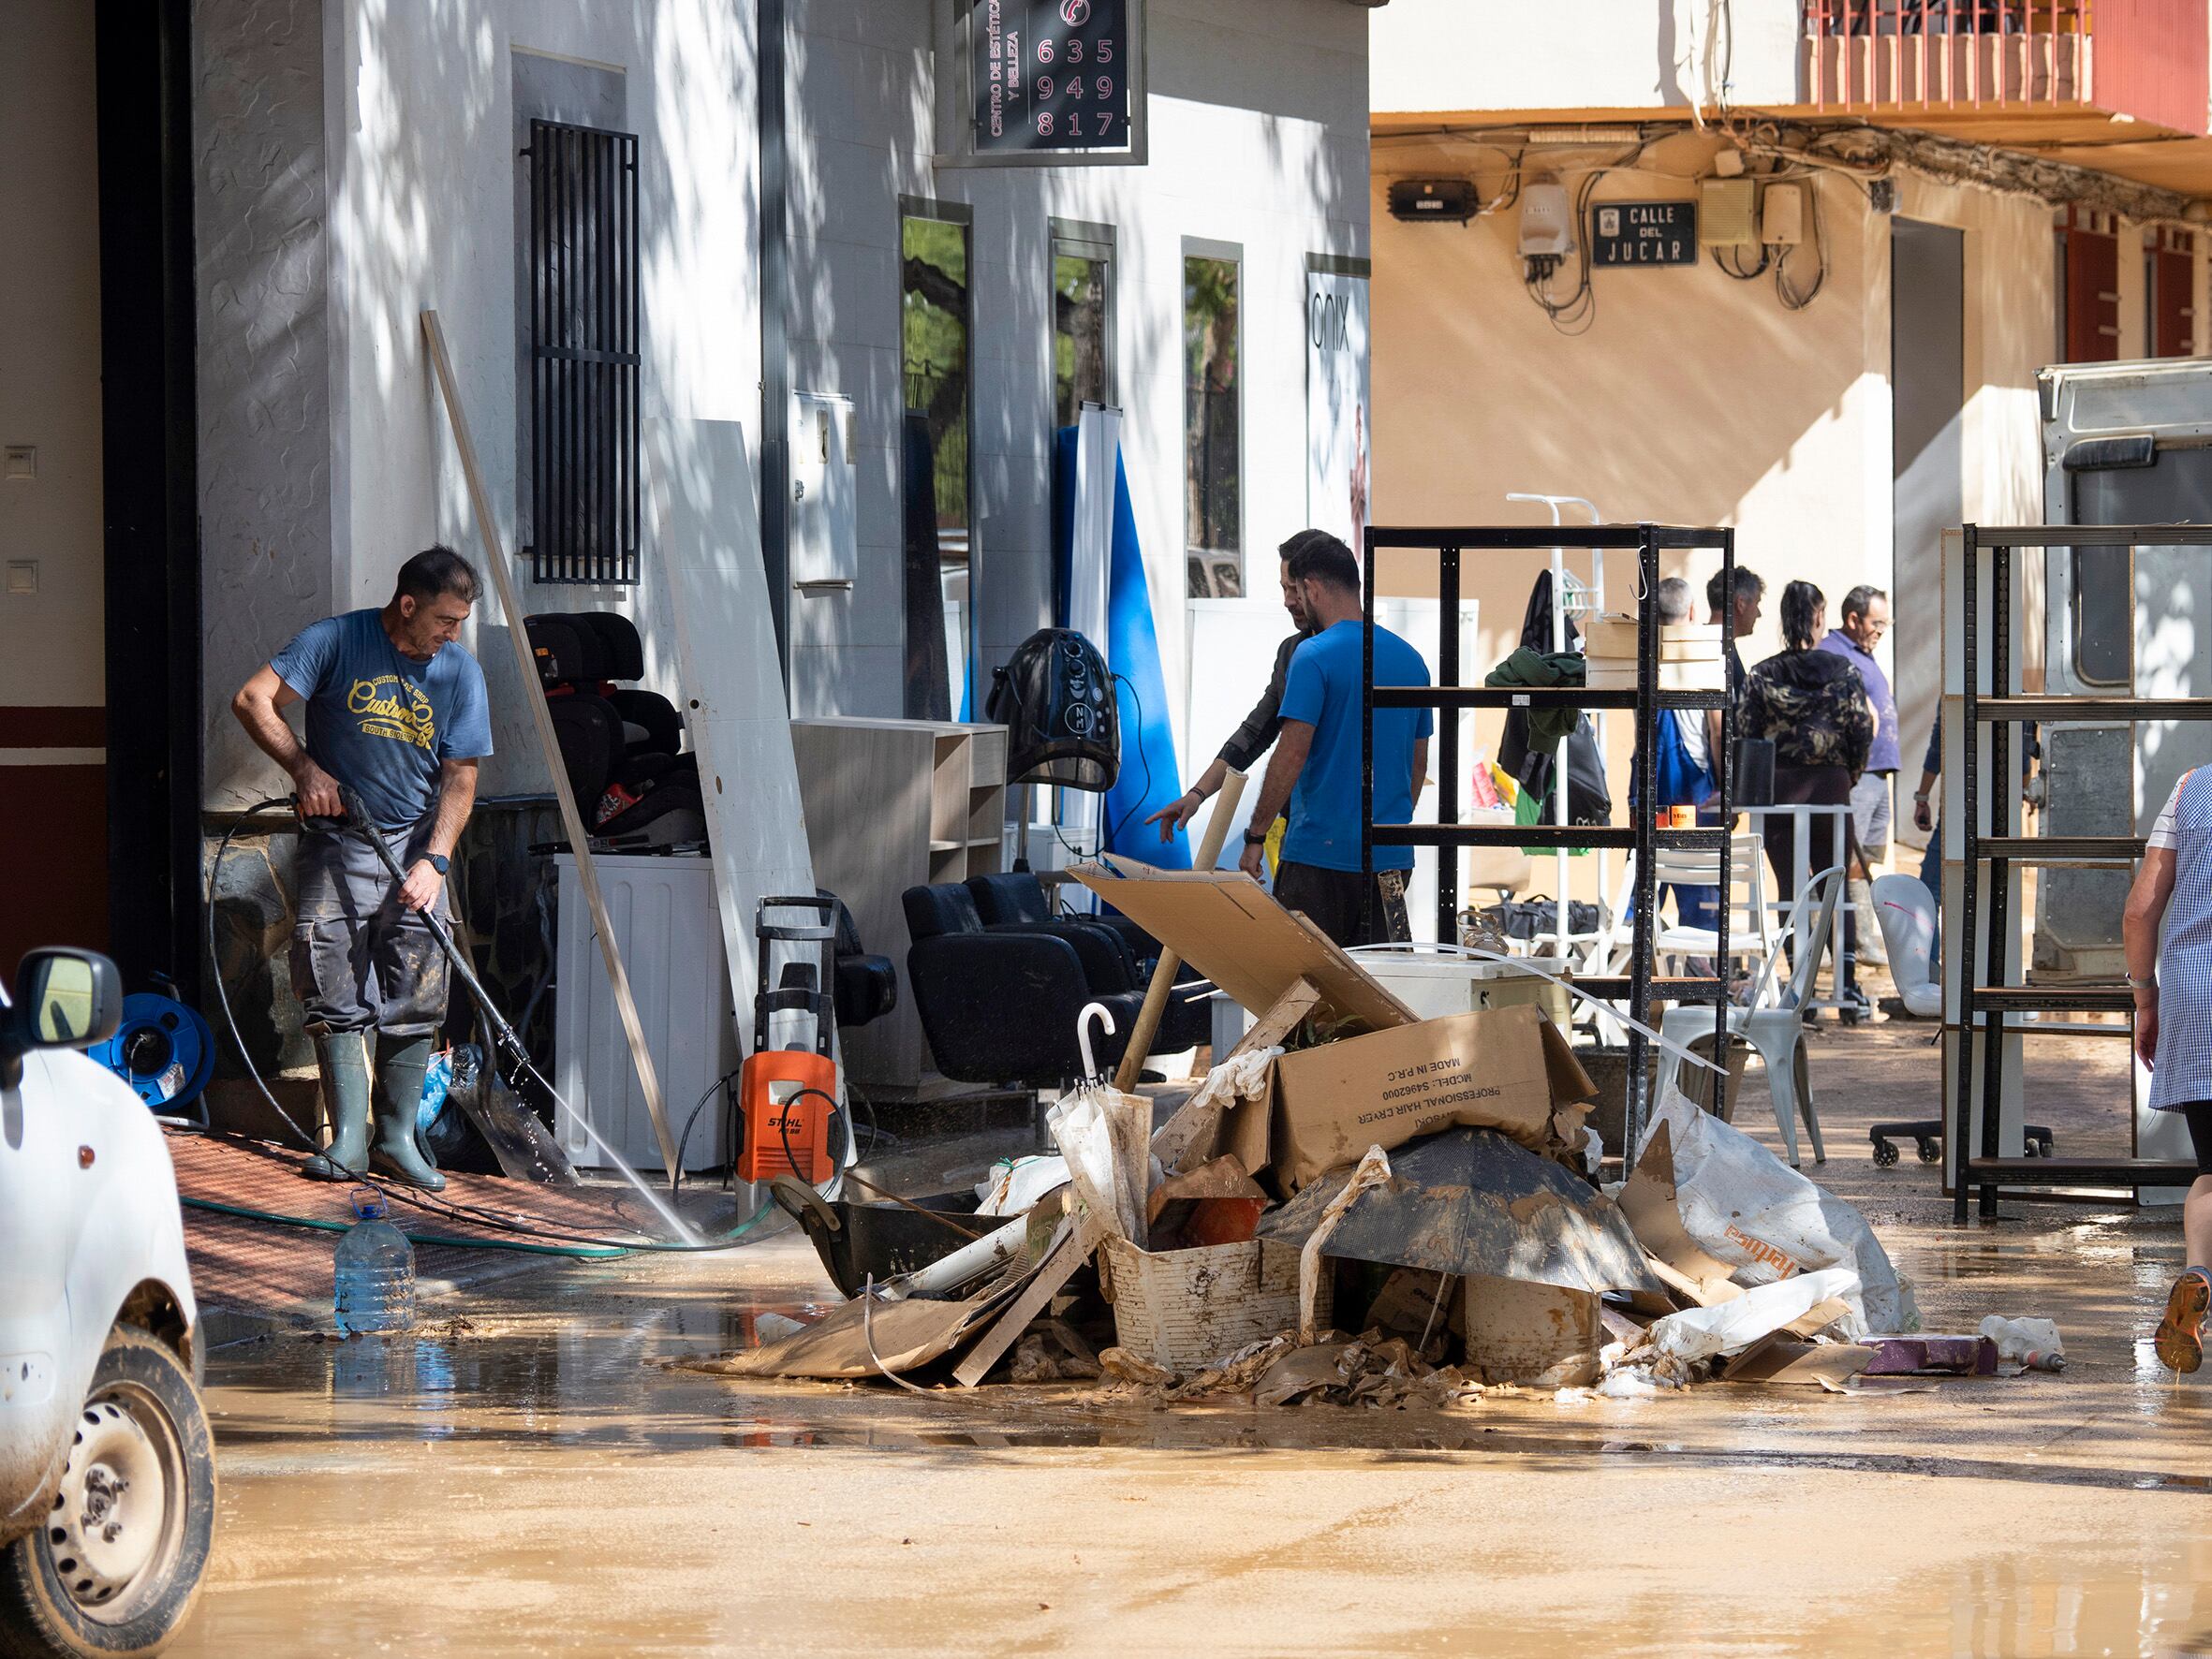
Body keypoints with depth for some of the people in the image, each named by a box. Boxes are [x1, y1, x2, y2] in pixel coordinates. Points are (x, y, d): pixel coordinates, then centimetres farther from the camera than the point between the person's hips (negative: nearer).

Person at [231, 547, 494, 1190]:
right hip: (337, 843, -2)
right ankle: (348, 1139, -5)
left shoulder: (460, 672, 1)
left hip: (415, 847, 2)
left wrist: (434, 861, -11)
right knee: (336, 996, -7)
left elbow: (459, 779, 0)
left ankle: (396, 1138, 7)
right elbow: (253, 701, -9)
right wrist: (304, 767, -17)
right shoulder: (336, 642, -6)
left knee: (414, 1002, -1)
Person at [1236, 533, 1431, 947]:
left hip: (1320, 850, -6)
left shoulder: (1314, 657, -11)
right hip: (1391, 856, 6)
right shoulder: (1410, 659, 11)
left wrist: (1255, 836, -9)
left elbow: (1291, 756, -15)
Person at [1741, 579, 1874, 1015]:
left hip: (1778, 792, 0)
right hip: (1831, 791, 0)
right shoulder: (1842, 672, -4)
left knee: (1790, 889, 5)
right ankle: (1847, 984, 0)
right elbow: (1862, 733, -3)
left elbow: (1748, 737, -3)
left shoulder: (1761, 676, -3)